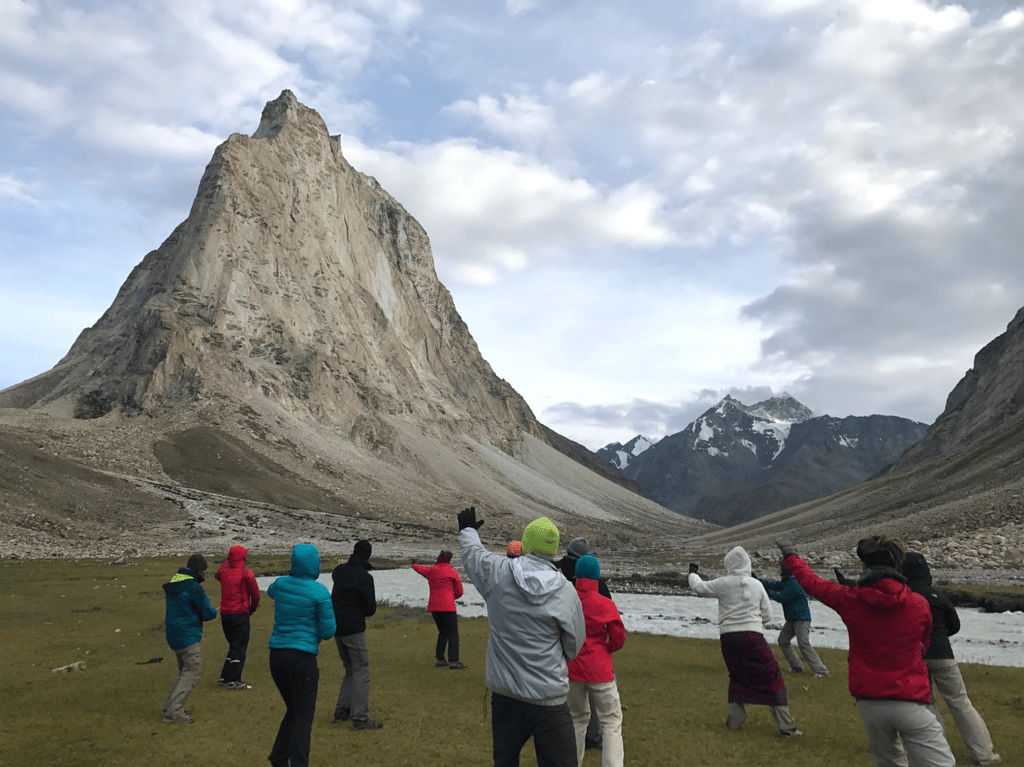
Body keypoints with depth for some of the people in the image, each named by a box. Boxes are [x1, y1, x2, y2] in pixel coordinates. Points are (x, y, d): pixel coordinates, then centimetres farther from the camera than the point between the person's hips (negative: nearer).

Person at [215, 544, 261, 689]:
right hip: (240, 614, -6)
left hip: (225, 613, 6)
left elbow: (217, 575, 30)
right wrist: (251, 609, 10)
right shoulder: (246, 574, -11)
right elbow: (255, 594, -7)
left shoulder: (223, 571, 3)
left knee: (234, 645, 18)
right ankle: (233, 680, -4)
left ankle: (225, 677, 20)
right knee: (240, 646, -1)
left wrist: (226, 561, 36)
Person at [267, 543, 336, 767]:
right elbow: (327, 631, -9)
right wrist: (331, 614, 9)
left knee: (293, 711, 22)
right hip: (302, 658, -6)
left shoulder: (281, 583, 3)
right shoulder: (320, 592, -13)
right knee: (303, 718, 3)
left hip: (277, 656, 6)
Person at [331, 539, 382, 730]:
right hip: (354, 628, -7)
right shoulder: (364, 577, -14)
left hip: (337, 627, 7)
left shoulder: (339, 571, 6)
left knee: (350, 669, 20)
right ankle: (360, 718, -4)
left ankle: (341, 711, 22)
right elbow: (370, 608, -10)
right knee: (361, 671, -1)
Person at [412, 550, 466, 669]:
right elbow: (459, 592, 0)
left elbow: (420, 569, 32)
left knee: (442, 632, 18)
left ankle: (439, 659, 18)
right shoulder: (452, 572, -3)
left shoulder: (431, 570, 10)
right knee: (453, 633, -3)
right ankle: (453, 661, -9)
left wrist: (414, 565, 54)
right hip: (447, 607, -6)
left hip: (433, 607, 6)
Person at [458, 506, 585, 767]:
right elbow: (574, 648, 0)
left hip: (505, 694, 2)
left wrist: (467, 530, 35)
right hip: (550, 697, -2)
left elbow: (472, 552, 15)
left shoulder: (497, 572, -9)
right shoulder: (566, 591, -11)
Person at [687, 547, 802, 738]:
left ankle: (735, 720, 24)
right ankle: (786, 727, 2)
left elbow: (699, 588, 16)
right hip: (753, 635, -1)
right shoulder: (757, 585, 4)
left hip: (728, 636, 1)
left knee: (737, 676, 23)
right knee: (772, 679, 6)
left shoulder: (723, 584, 0)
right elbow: (767, 615, 9)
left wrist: (693, 574, 34)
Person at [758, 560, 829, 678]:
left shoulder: (793, 584, -20)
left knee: (804, 644, -18)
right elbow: (772, 584, 9)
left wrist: (769, 592, -10)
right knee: (783, 640, 11)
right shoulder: (785, 582, 10)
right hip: (792, 619, 10)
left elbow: (782, 598, -20)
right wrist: (756, 579, 5)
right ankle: (797, 667, 18)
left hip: (801, 619, -10)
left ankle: (821, 670, -15)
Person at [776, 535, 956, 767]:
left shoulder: (850, 600, -4)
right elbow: (923, 646, 17)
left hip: (868, 705, 2)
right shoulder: (920, 605, -2)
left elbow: (811, 582, 12)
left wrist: (790, 555, 28)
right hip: (909, 704, -2)